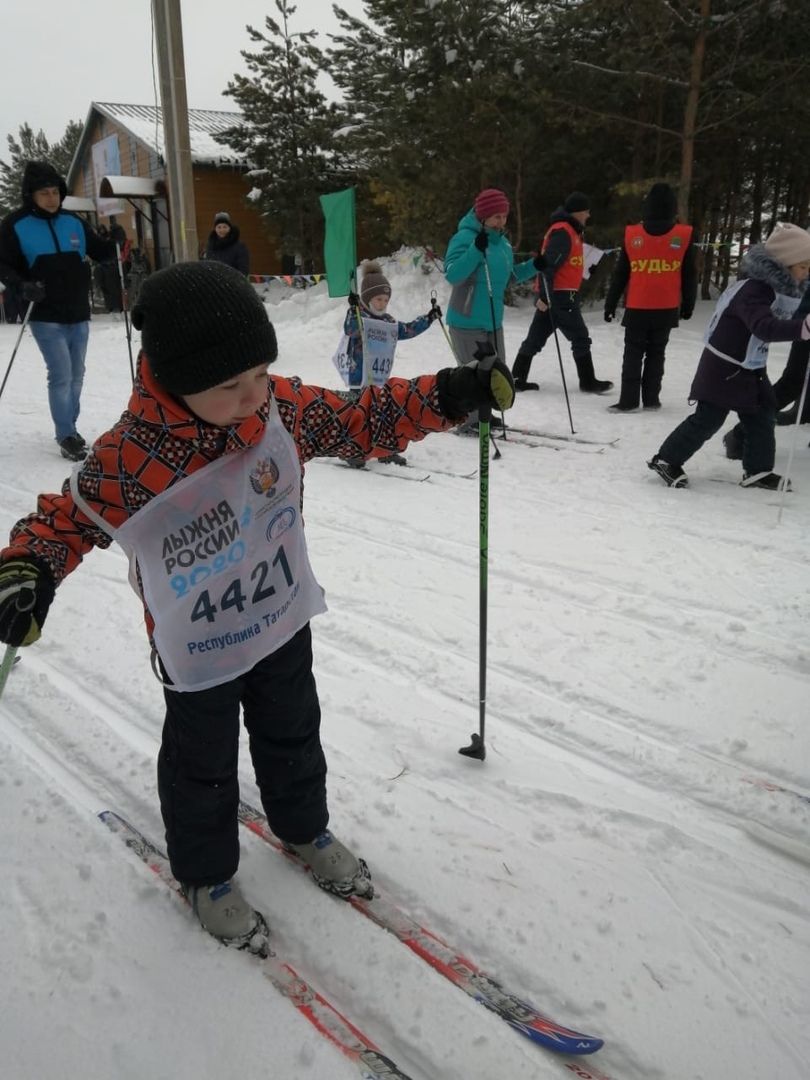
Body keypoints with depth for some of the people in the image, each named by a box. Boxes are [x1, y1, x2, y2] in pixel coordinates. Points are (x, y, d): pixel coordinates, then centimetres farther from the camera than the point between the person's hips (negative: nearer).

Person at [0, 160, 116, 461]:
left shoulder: (73, 222, 7)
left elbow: (99, 251, 16)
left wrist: (115, 243, -5)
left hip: (79, 315, 5)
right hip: (46, 317, -5)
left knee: (76, 374, 13)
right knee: (61, 375, -11)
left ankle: (69, 427, 28)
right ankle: (66, 436, -2)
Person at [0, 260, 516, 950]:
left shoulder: (283, 408, -17)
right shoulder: (127, 458, -27)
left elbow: (366, 419, -7)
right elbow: (66, 519, -12)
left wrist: (452, 394, -17)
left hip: (283, 621, 4)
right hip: (197, 651, -4)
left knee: (293, 734, 24)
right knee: (203, 763, 16)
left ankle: (305, 828, 52)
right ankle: (206, 873, 44)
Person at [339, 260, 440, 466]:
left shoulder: (389, 322, 14)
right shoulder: (357, 317, -9)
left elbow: (408, 330, 23)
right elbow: (350, 329, -29)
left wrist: (428, 318, 20)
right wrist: (353, 310, -45)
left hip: (381, 379, 7)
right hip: (360, 378, -7)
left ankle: (386, 451, 22)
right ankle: (355, 452, 3)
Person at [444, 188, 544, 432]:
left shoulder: (502, 241, 10)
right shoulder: (465, 237, -14)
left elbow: (509, 275, 22)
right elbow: (452, 275, -24)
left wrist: (533, 266, 6)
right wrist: (476, 250, -33)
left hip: (493, 320, 8)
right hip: (467, 321, -8)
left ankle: (482, 414, 29)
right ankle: (468, 422, 7)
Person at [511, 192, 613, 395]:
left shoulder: (569, 230, 19)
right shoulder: (563, 232, -13)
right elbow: (549, 264, -21)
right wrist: (545, 296, -25)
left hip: (550, 294, 10)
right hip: (560, 295, -10)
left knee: (535, 338, 9)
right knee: (580, 338, -2)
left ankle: (517, 378, 12)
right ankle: (588, 382, 6)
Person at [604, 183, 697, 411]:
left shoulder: (632, 235, -5)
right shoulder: (684, 236, -3)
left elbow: (619, 274, -1)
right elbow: (689, 276, 4)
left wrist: (610, 304, 6)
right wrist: (688, 304, 14)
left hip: (636, 308, -1)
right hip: (667, 309, 1)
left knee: (633, 353, 5)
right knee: (656, 353, 11)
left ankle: (628, 400, -1)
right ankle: (651, 398, 11)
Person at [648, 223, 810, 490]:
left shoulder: (771, 287, 3)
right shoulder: (754, 291, -27)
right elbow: (764, 327, -45)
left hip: (748, 367, 10)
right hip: (725, 369, -10)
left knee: (762, 416, 12)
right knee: (708, 418, -6)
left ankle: (758, 470, 22)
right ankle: (666, 459, 7)